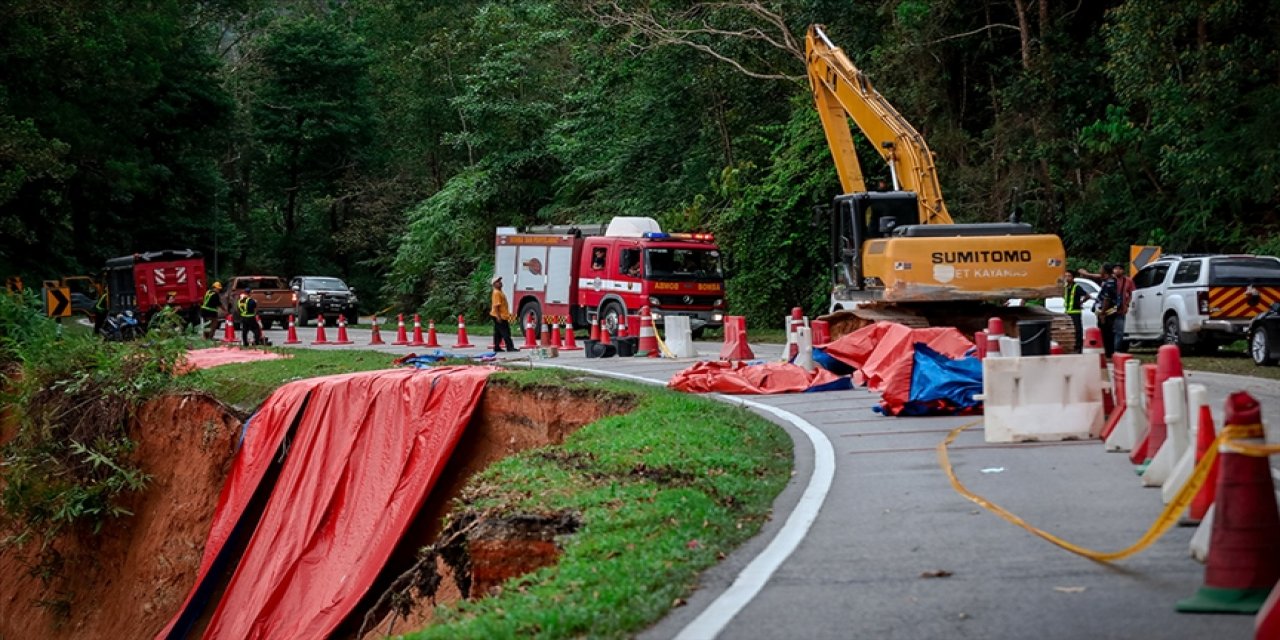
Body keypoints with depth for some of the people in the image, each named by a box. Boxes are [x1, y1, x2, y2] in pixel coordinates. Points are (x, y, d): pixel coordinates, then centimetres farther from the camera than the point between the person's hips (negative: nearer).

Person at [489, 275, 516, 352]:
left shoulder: (500, 292, 17)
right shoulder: (496, 293, -15)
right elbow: (495, 305, -21)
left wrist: (508, 313, 25)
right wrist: (498, 316, -25)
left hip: (503, 316, 10)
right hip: (500, 316, -10)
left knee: (498, 333, 11)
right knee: (505, 332, -9)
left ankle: (497, 348, 13)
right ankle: (510, 347, -9)